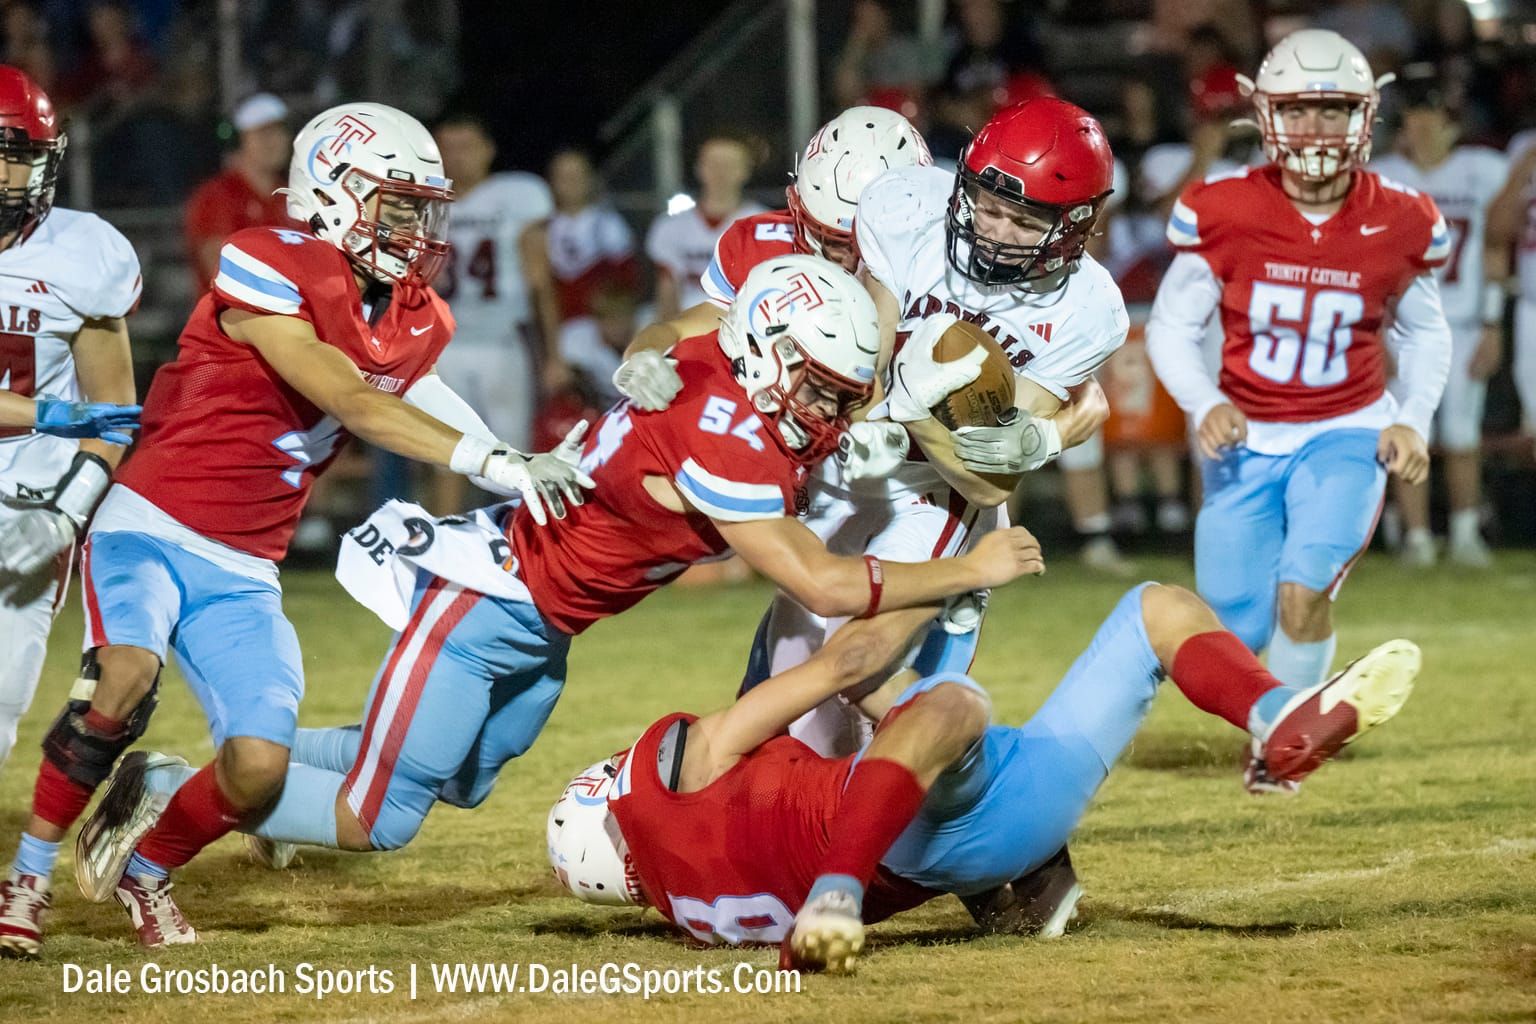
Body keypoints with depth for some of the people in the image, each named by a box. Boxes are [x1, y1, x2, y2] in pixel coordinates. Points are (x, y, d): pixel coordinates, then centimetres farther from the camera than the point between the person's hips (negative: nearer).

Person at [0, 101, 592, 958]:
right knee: (125, 678, -33)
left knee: (258, 771, -10)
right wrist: (491, 461, -27)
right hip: (151, 529, -6)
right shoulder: (268, 270, -16)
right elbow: (350, 403, -22)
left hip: (243, 571, 6)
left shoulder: (415, 322, 10)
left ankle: (146, 870, 21)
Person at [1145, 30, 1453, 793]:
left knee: (1304, 590, -23)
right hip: (1246, 439, 1)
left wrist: (1412, 422, -6)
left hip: (1345, 434, -1)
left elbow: (1425, 333, 9)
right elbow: (1172, 327, -4)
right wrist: (1205, 405, -21)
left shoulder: (1398, 225, -8)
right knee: (1235, 630, 0)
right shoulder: (1223, 214, -12)